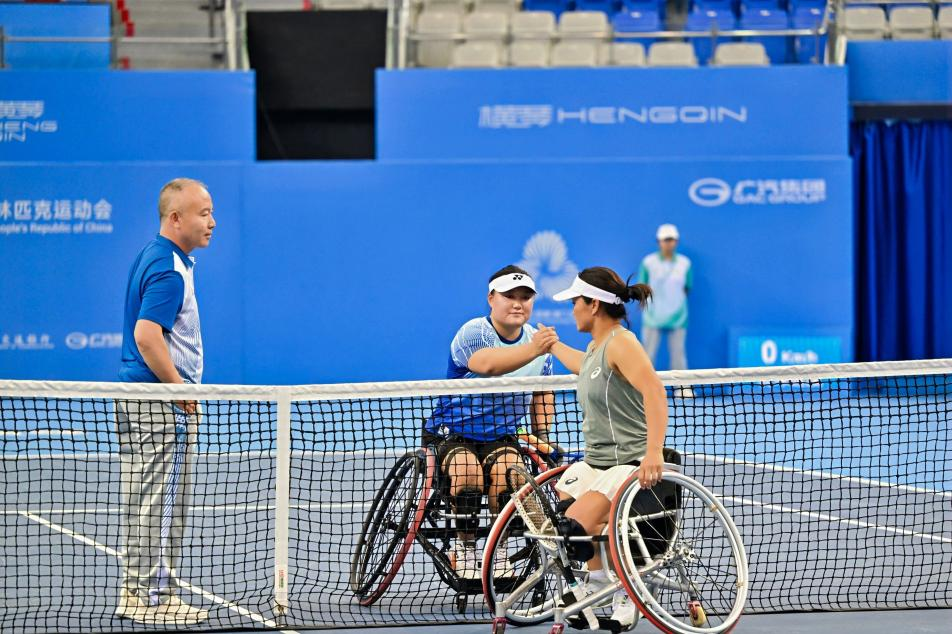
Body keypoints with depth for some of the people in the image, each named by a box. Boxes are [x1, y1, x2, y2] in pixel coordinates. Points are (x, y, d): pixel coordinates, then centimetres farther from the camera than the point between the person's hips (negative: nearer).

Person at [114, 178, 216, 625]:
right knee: (162, 504, -4)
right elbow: (146, 335, -26)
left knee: (140, 500, 13)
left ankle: (135, 594, 18)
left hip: (135, 396, 10)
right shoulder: (170, 269, -18)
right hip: (161, 403, -10)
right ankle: (155, 599, 0)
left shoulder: (153, 257, 14)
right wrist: (182, 390, -20)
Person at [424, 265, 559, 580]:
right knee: (467, 473, -34)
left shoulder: (537, 340, 4)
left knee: (507, 474, -28)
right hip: (451, 432, -4)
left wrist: (542, 436, 5)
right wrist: (531, 351, -53)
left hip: (501, 437, 4)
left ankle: (498, 547, -7)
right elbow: (486, 364, -40)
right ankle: (464, 544, -11)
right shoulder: (473, 332, -16)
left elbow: (542, 394, 19)